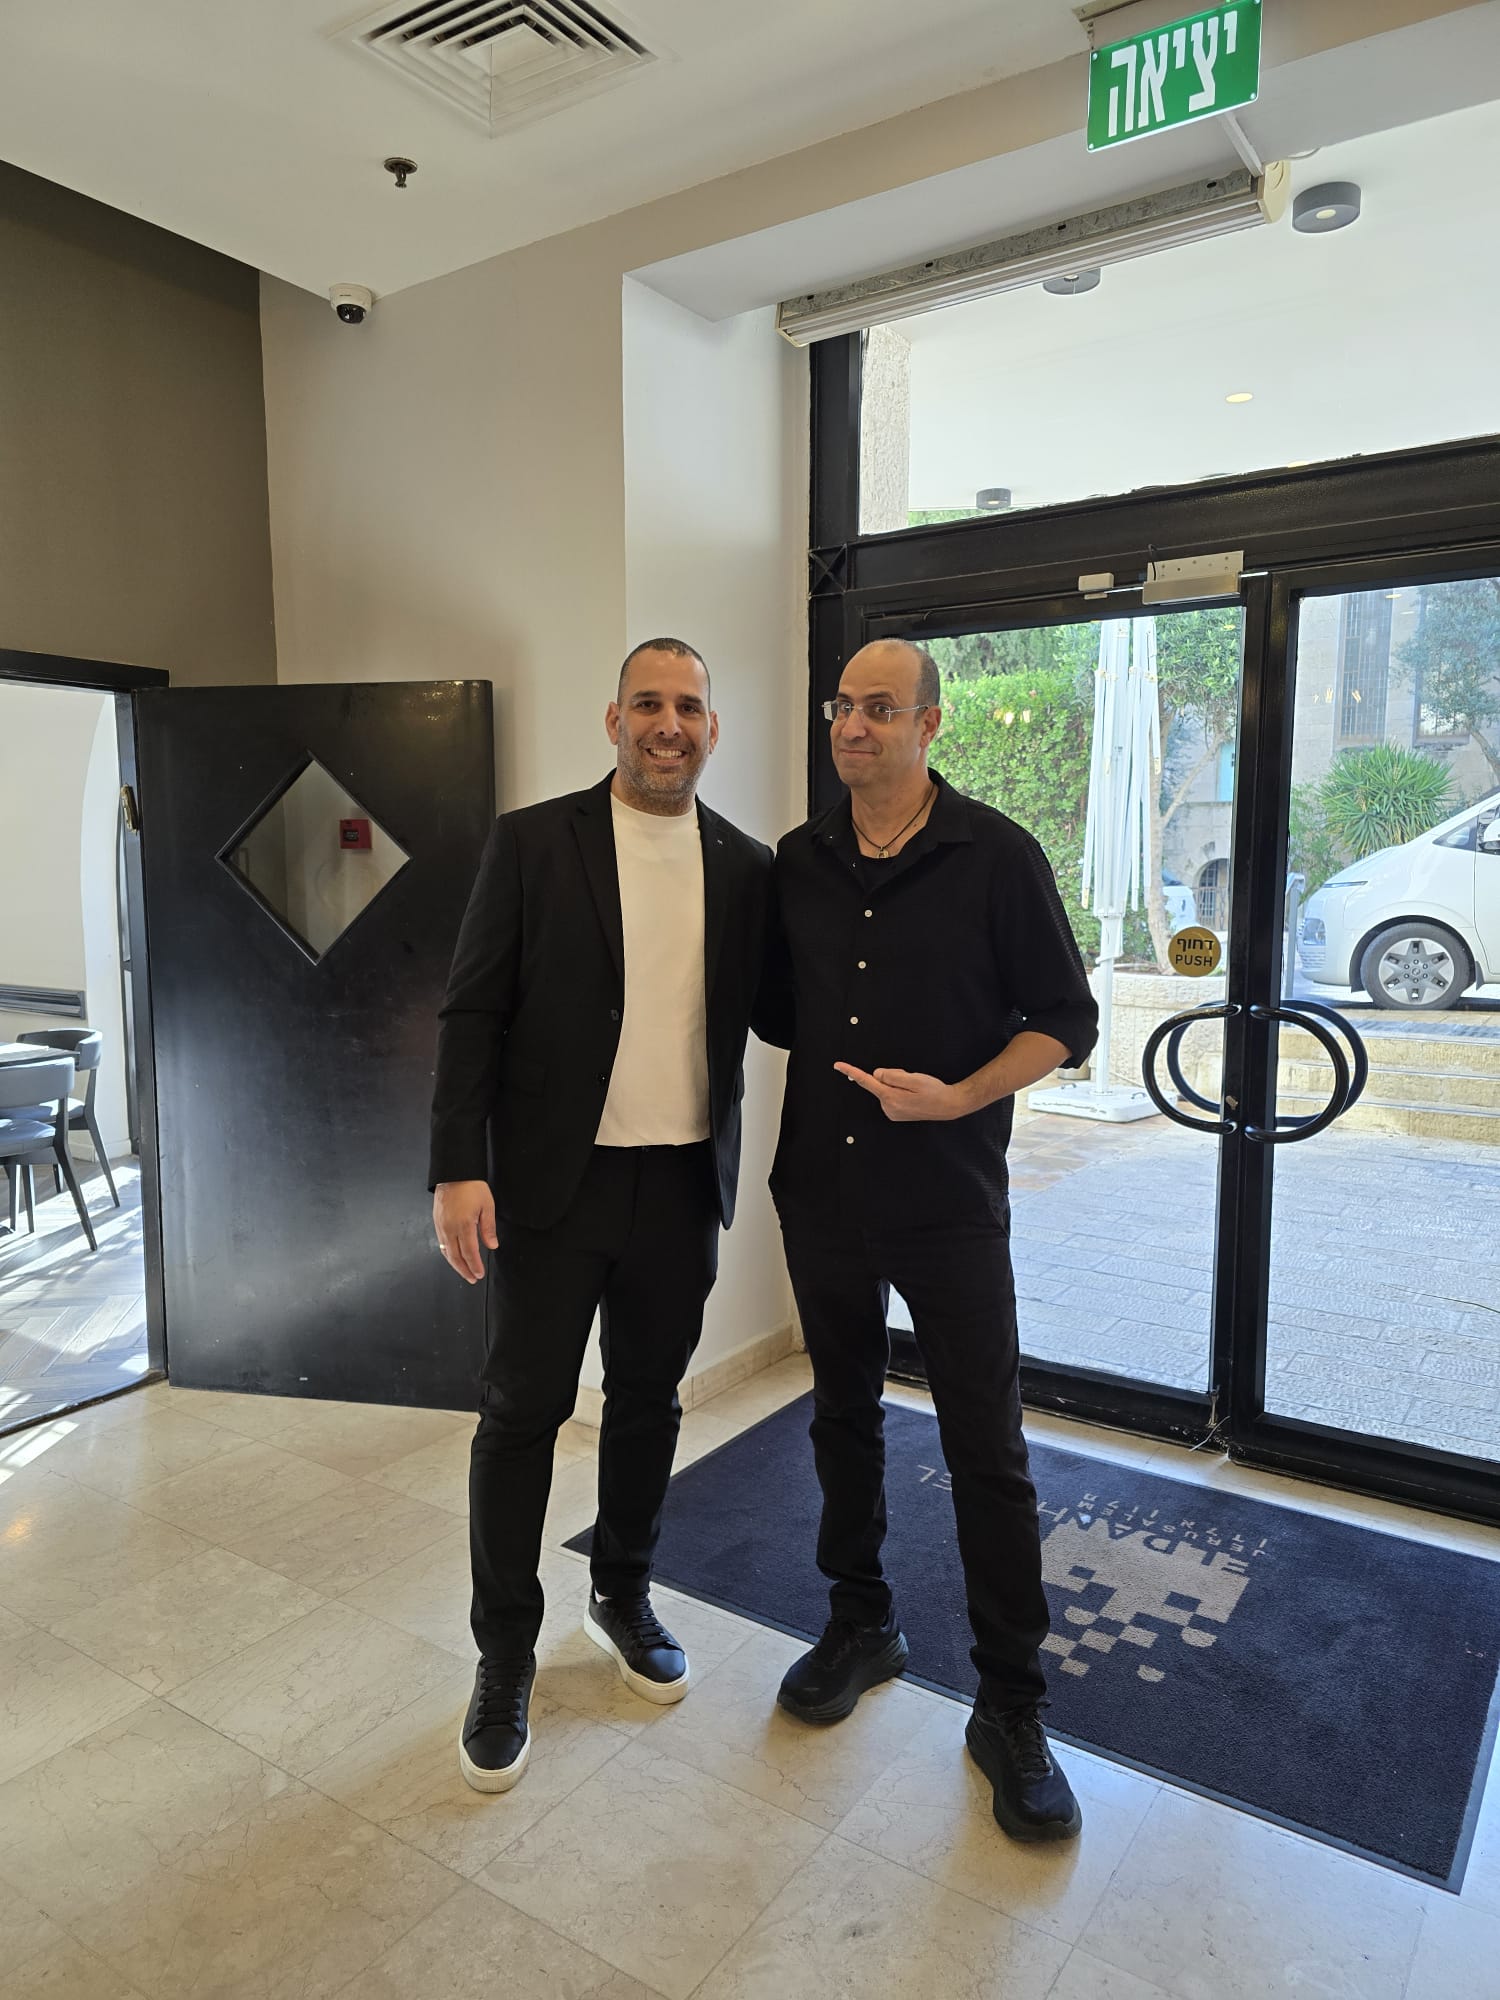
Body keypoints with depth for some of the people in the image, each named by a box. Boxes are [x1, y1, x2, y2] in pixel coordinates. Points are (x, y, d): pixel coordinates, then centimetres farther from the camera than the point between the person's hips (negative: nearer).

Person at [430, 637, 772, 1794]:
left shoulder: (747, 866, 5)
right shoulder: (533, 841, -4)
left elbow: (766, 1012, 9)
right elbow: (473, 1011, -6)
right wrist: (460, 1167, -13)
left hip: (683, 1186, 3)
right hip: (553, 1180, -3)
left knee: (650, 1403, 17)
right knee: (523, 1414, 7)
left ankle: (623, 1596, 40)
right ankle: (506, 1657, 27)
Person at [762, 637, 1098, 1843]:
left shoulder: (997, 858, -8)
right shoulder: (799, 862, 4)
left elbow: (1065, 1021, -7)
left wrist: (958, 1097, -20)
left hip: (949, 1201, -4)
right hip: (822, 1193, 4)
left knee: (989, 1455, 4)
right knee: (844, 1419, 18)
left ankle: (1012, 1708, 21)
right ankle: (861, 1623, 40)